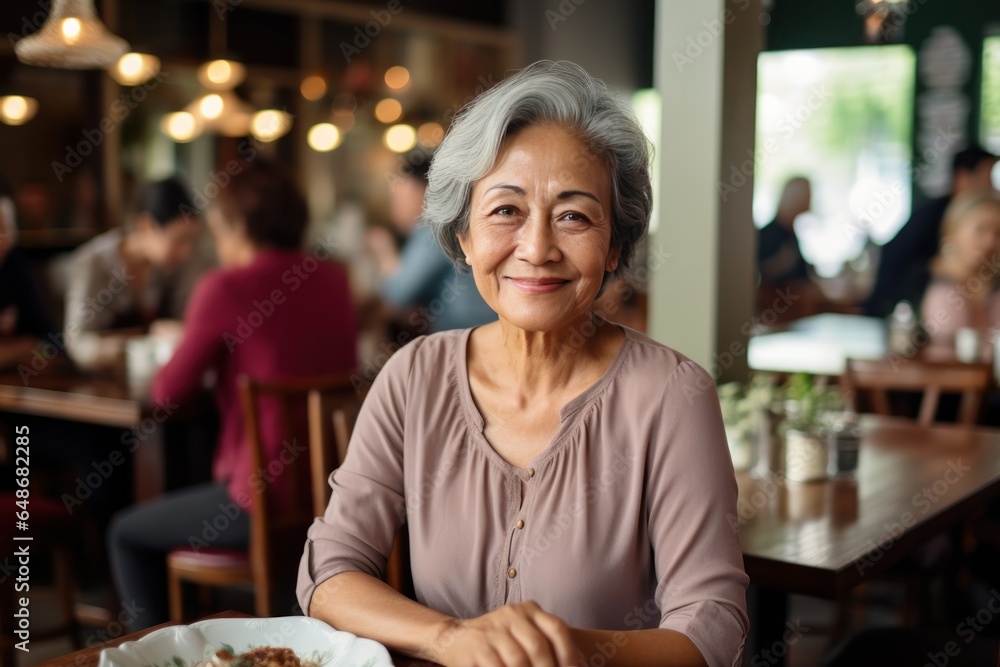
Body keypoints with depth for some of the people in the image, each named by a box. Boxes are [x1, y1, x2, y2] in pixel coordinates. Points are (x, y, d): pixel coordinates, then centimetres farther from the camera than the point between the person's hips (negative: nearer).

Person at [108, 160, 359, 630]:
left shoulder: (225, 288, -14)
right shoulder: (333, 280, 4)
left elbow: (168, 393, -7)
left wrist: (190, 351, 14)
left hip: (266, 499, -7)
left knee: (127, 536, 18)